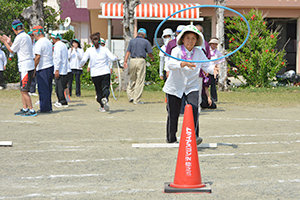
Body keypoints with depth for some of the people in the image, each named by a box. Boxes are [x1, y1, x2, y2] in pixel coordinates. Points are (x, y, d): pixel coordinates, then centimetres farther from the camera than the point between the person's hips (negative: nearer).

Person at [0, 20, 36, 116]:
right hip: (26, 66, 9)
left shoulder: (19, 37, -13)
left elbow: (12, 50, -2)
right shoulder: (27, 36, 15)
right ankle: (25, 109, 19)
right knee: (22, 90, 14)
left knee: (24, 90, -8)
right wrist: (9, 42, 29)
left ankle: (32, 110, -8)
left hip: (25, 67, -9)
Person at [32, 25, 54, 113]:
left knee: (43, 89, -4)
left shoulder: (39, 43, -13)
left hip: (43, 69, -9)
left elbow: (38, 57, -19)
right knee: (48, 89, 13)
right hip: (50, 66, 9)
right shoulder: (49, 42, 15)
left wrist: (34, 68, -13)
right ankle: (48, 107, 18)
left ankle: (44, 108, -1)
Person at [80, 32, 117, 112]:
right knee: (105, 88, -4)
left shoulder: (89, 50, -1)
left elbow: (83, 60, -9)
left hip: (95, 74, 1)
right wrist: (116, 57, 15)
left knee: (98, 90, 13)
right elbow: (112, 58, -8)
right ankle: (105, 98, -36)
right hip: (105, 73, -1)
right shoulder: (105, 49, -1)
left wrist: (81, 65, 12)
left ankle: (102, 107, 11)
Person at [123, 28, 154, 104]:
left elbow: (128, 52, 2)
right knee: (140, 81, 0)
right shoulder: (146, 42, 4)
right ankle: (136, 100, 0)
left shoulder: (132, 41, 12)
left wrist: (125, 62, -2)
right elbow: (149, 53, 4)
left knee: (132, 79, 17)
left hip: (132, 60, 3)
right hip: (141, 61, -3)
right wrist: (152, 58, 24)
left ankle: (130, 96, 7)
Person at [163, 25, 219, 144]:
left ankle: (194, 136, -15)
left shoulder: (199, 53, -3)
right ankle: (171, 139, 24)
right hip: (175, 88, -2)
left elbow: (206, 66, -6)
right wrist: (184, 64, -50)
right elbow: (171, 64, -31)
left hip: (192, 87, 2)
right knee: (173, 114, 4)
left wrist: (213, 69, -30)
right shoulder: (177, 50, -14)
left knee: (194, 109, -20)